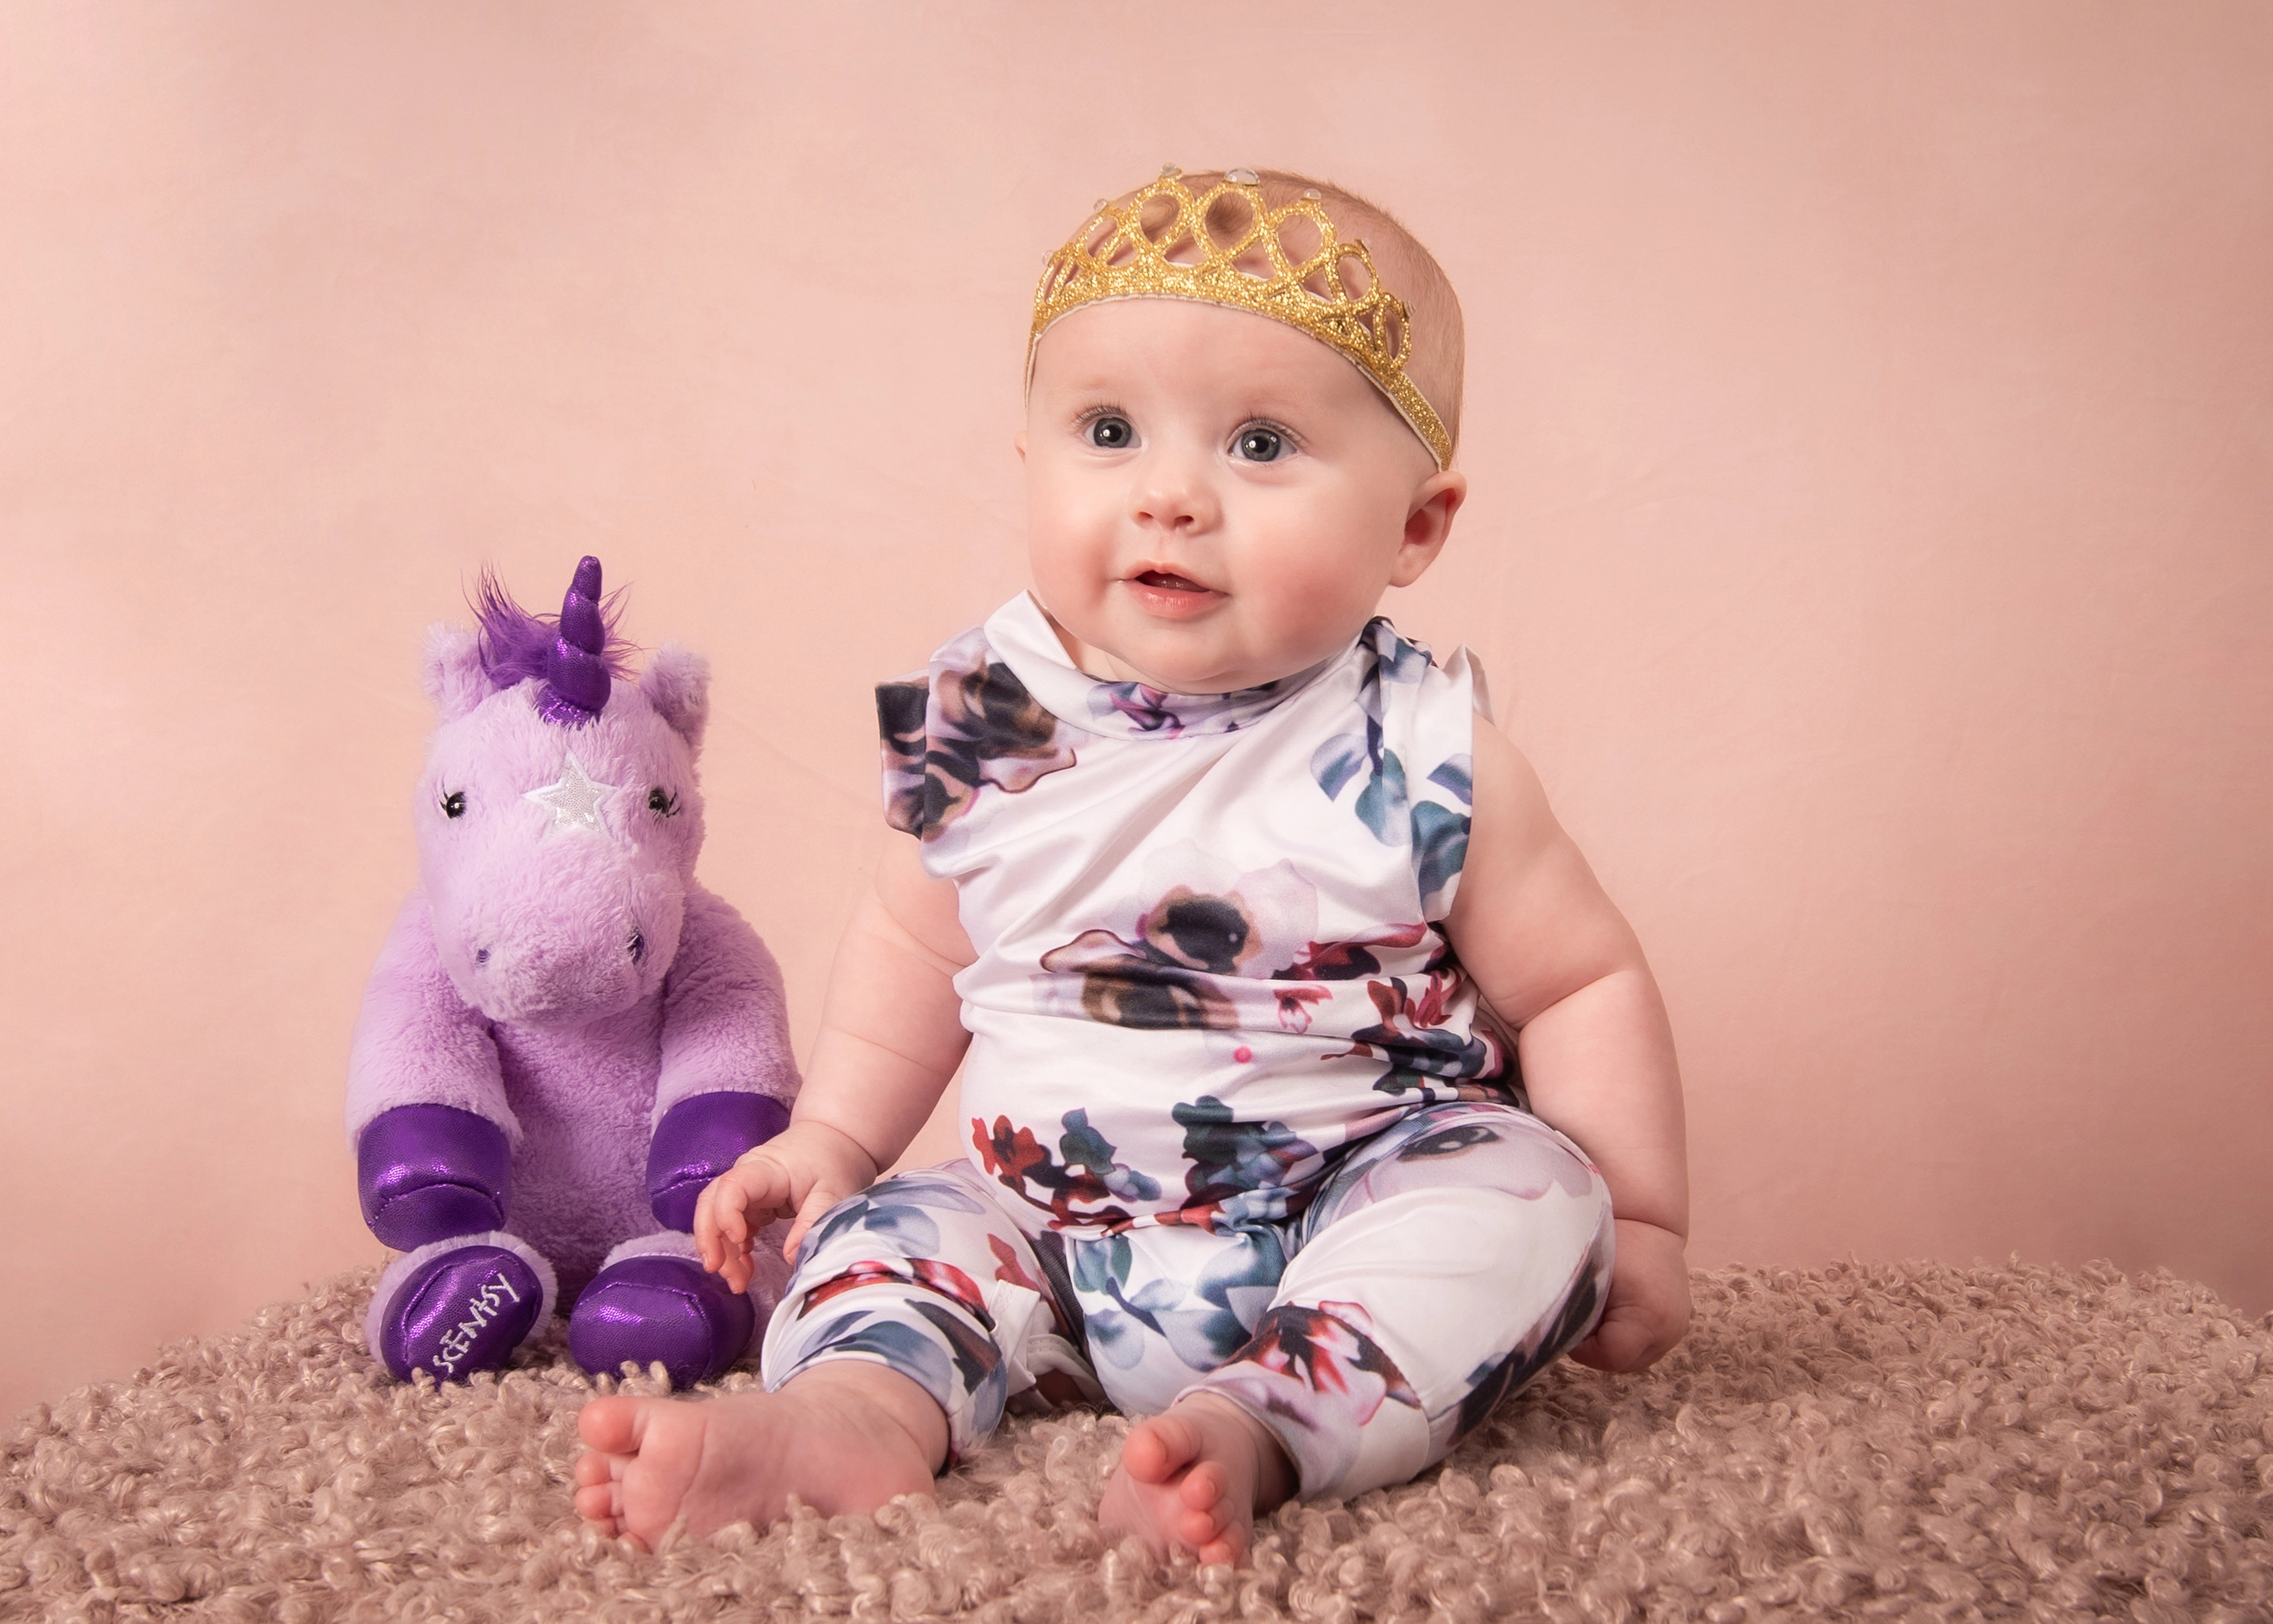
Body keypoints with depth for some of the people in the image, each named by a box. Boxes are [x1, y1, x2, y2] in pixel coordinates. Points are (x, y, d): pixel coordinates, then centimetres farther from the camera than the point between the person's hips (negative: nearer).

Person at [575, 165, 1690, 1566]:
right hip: (1060, 1230, 4)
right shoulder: (982, 727, -3)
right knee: (891, 1230, -12)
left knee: (1527, 1185, -27)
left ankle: (1256, 1426, -43)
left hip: (1354, 1208, -3)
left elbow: (1583, 983, 0)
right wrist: (832, 1137, 13)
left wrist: (1636, 1220, -4)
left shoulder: (1424, 760, -11)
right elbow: (917, 948, 15)